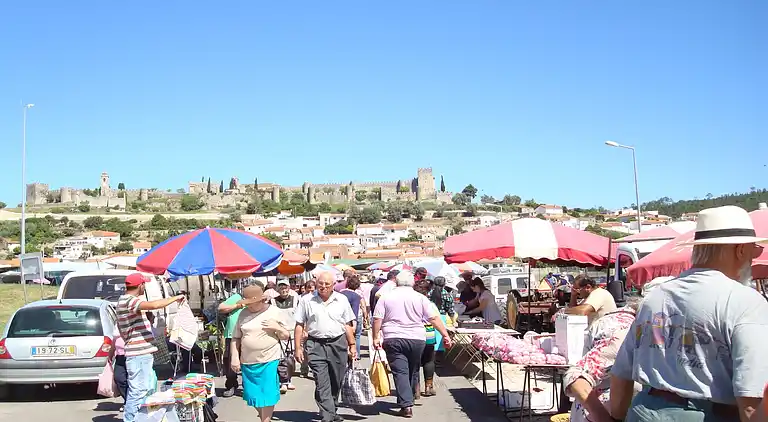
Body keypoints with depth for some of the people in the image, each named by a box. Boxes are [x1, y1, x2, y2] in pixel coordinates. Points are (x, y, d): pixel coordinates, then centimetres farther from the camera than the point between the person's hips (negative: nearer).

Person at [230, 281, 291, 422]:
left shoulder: (274, 312, -2)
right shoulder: (244, 313, 5)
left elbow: (286, 336, 4)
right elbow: (236, 338, 9)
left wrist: (277, 327, -15)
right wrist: (235, 358, 1)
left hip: (269, 361, -3)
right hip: (247, 362, 4)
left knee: (267, 395, -2)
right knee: (253, 394, 12)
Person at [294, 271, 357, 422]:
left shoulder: (342, 300, 6)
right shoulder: (307, 300, 2)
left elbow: (348, 325, 10)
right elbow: (299, 325, 4)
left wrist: (352, 345, 6)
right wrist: (298, 348, -1)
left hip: (338, 344, 2)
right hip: (316, 346, -2)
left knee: (336, 382, 10)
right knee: (322, 383, -7)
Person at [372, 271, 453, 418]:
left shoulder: (386, 298, 3)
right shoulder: (420, 298, 3)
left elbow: (377, 319, -1)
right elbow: (434, 318, 0)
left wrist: (376, 338, 6)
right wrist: (445, 335, 3)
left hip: (393, 340, -1)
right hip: (417, 339, 2)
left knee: (400, 372, -2)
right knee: (413, 370, 19)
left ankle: (406, 405, -11)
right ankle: (409, 398, 32)